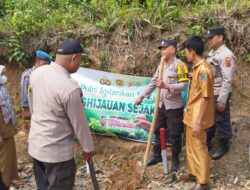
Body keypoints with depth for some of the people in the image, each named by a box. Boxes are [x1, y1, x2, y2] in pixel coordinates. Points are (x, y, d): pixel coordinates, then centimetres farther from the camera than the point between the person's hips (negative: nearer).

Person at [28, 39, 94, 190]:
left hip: (36, 145, 7)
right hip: (57, 152, -7)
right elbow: (79, 123, -15)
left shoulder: (36, 73, -5)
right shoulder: (69, 88, -27)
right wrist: (88, 147, 0)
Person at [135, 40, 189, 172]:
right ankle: (157, 155, 35)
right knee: (158, 131, 18)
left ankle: (175, 160, 21)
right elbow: (153, 82, 14)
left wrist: (167, 86, -31)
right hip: (161, 104, 7)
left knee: (174, 134, 5)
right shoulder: (161, 65, 9)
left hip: (174, 106, -7)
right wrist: (142, 96, 13)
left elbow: (183, 85, -20)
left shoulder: (179, 65, -13)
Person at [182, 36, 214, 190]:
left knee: (199, 148, 3)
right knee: (191, 146, 21)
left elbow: (205, 98, -23)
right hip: (192, 115, 10)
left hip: (197, 118, -10)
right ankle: (194, 172, 38)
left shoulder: (203, 69, -22)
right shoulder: (197, 67, 8)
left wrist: (198, 122, -22)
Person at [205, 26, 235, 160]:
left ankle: (224, 146, 23)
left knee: (221, 121, 6)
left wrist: (222, 100, -22)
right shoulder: (211, 53, 9)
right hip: (209, 93, 8)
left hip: (219, 95, -8)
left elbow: (227, 80, -21)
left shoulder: (226, 55, -18)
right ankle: (207, 142, 35)